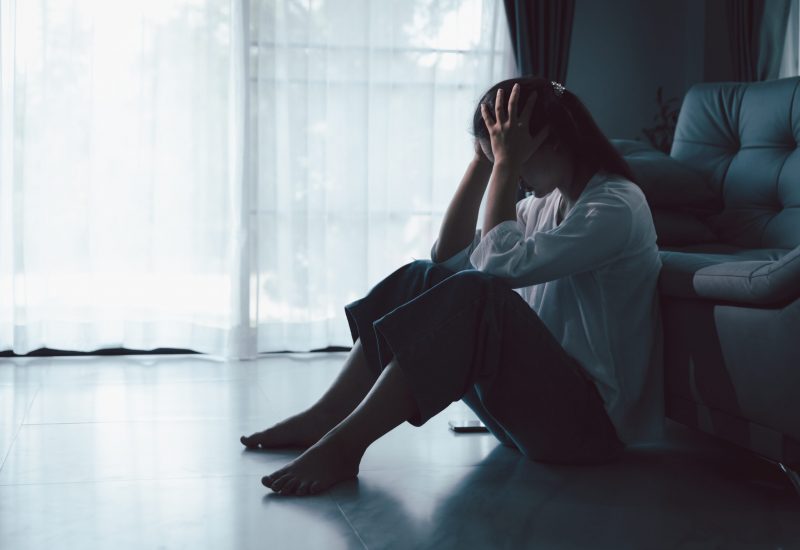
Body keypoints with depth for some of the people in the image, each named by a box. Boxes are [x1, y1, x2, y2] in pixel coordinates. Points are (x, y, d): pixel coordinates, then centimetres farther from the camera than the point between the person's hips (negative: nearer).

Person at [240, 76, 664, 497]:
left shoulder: (617, 206, -13)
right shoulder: (546, 202, 14)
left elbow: (501, 264, -26)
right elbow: (450, 257, 8)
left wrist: (506, 165, -17)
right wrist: (483, 161, 3)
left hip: (590, 418, -8)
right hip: (536, 389, 8)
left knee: (475, 294, -30)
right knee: (422, 279, -1)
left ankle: (343, 444, -26)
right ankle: (323, 419, -6)